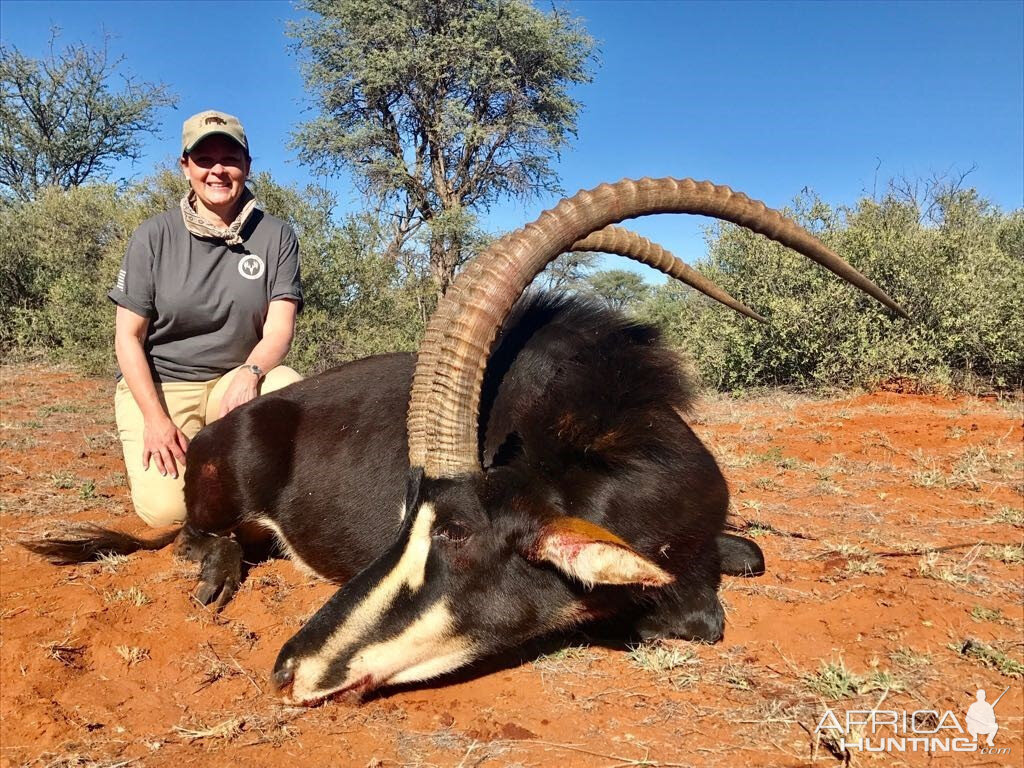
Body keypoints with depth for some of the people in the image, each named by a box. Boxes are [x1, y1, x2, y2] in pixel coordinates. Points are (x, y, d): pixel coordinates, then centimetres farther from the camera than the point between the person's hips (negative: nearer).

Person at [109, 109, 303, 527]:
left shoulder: (276, 235, -2)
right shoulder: (154, 235, -4)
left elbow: (279, 328, -9)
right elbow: (128, 337, -4)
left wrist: (250, 373, -31)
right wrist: (156, 419, -15)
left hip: (235, 380, 1)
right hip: (157, 385, -1)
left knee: (289, 391, -33)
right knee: (167, 507, -21)